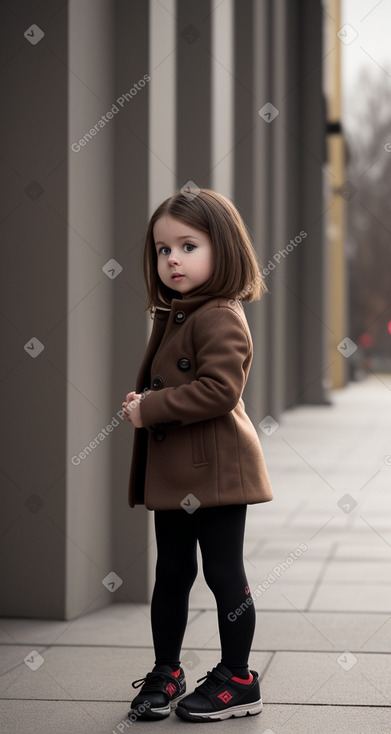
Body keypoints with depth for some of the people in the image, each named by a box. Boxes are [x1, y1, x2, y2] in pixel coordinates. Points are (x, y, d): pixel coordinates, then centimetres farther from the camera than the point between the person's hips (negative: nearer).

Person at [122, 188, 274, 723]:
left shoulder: (220, 319, -16)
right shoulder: (171, 316, 14)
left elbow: (218, 391, -26)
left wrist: (150, 409, -21)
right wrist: (138, 402, 4)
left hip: (214, 471, -9)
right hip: (172, 472, 9)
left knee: (224, 574, 2)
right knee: (171, 573, 15)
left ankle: (237, 680, 14)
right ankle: (165, 674, 26)